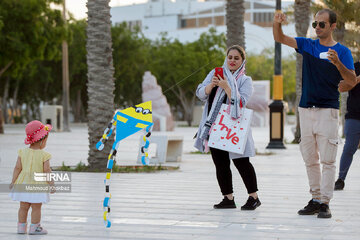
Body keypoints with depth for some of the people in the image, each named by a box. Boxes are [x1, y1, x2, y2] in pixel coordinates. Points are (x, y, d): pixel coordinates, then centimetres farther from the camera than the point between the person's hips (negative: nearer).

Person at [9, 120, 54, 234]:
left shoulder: (23, 152, -2)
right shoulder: (44, 155, -13)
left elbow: (17, 168, -1)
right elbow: (47, 171, -12)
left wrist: (13, 181, 6)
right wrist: (51, 184, -2)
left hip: (23, 183, 4)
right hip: (38, 184, -4)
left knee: (23, 207, 13)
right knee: (36, 208, 7)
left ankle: (21, 227, 18)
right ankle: (34, 227, 11)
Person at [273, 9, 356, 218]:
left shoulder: (342, 51, 1)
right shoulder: (308, 45, 10)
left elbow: (352, 81, -6)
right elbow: (280, 38, 4)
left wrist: (337, 63, -22)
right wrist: (277, 23, -17)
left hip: (328, 110, -4)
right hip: (306, 109, 4)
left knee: (327, 160, -6)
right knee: (310, 160, 9)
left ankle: (325, 203, -4)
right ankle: (316, 199, 17)